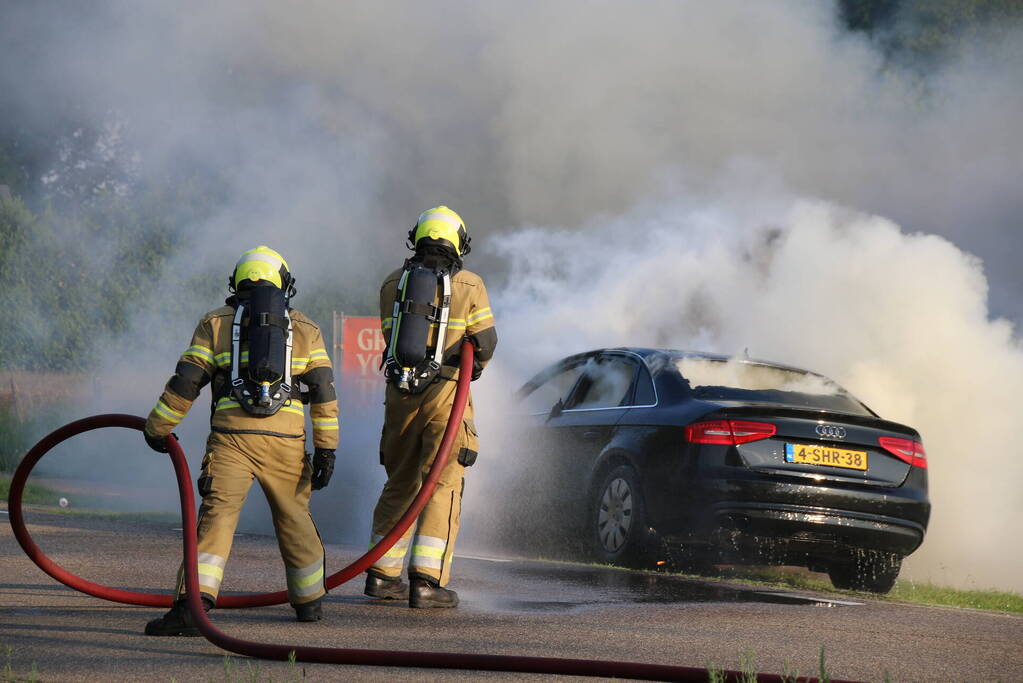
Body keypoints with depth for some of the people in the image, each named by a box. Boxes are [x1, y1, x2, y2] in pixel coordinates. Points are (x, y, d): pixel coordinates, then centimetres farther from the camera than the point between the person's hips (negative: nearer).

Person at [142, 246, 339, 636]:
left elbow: (185, 383, 8)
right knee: (294, 518, 19)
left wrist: (157, 428, 18)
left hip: (231, 437, -1)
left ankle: (193, 603, -27)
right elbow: (323, 391, 8)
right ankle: (309, 601, 33)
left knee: (216, 516, -11)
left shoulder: (215, 324, 14)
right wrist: (326, 448, 7)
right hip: (286, 440, 2)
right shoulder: (305, 329, 16)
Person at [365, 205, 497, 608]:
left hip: (400, 393, 4)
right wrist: (473, 366, 20)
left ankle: (381, 574, 18)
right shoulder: (469, 286, -3)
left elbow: (392, 335, 11)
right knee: (443, 488, -2)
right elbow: (485, 341, 0)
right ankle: (426, 580, -11)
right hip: (445, 394, -4)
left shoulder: (393, 284, 7)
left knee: (399, 484, 15)